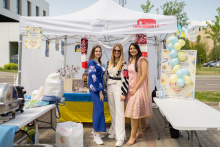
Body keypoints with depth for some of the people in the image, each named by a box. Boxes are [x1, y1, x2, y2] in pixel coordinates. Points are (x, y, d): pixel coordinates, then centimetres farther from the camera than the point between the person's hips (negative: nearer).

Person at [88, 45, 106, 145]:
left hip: (99, 88, 9)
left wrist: (102, 90, 16)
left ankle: (94, 131, 22)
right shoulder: (92, 62, -9)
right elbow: (93, 77, -16)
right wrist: (99, 91, -17)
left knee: (97, 109, 12)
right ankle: (96, 135, -6)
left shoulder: (99, 63, 16)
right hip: (95, 89, -9)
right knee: (99, 109, -12)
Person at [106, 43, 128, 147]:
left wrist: (123, 93, -15)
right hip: (110, 88, 6)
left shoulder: (123, 64, -7)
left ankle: (120, 137, -2)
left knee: (119, 112, -6)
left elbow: (125, 79, -12)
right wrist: (106, 90, 16)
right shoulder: (109, 63, 11)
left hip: (118, 88, -6)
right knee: (112, 112, 13)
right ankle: (114, 132, 26)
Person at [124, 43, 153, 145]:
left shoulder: (142, 60, -9)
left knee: (133, 110, -9)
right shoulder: (130, 60, 13)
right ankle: (139, 131, 26)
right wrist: (129, 88, 6)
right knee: (136, 110, 13)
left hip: (139, 88, -7)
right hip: (130, 87, 7)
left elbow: (144, 75, -15)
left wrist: (135, 88, -17)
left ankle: (133, 136, -1)